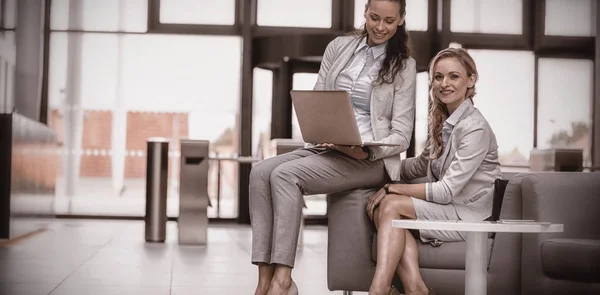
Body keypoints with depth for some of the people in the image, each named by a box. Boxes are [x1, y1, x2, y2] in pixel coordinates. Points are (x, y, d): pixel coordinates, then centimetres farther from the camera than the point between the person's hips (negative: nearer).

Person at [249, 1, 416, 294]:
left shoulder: (403, 66, 3)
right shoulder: (338, 47, 13)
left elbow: (401, 135, -1)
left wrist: (366, 151, -20)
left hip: (370, 159, -5)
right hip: (324, 148, 5)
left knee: (285, 174, -28)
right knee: (261, 171, -23)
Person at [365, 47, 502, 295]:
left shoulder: (475, 128, -16)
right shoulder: (443, 122, 11)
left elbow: (446, 191, -19)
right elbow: (421, 166, 24)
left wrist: (391, 189, -13)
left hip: (470, 217, -8)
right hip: (446, 210, 8)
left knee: (391, 205, -22)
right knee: (378, 207, -18)